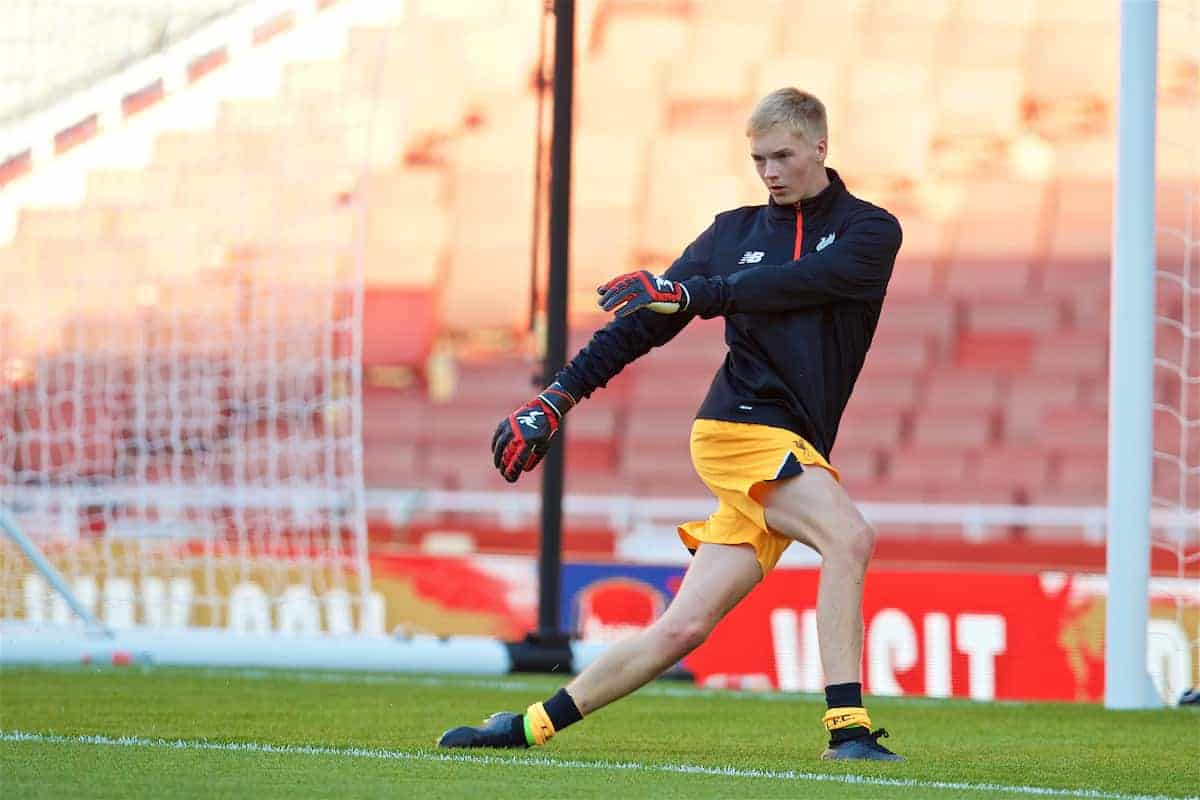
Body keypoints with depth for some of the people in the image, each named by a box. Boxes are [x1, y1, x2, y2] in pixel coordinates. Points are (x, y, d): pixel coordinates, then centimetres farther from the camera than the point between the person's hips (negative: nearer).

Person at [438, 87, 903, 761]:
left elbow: (790, 284, -11)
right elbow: (643, 323, 14)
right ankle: (848, 727, -29)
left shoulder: (871, 231, 7)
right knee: (850, 535, -27)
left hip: (794, 447, 1)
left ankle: (532, 725, 11)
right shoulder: (735, 232, 14)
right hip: (739, 426, -1)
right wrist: (557, 398, 8)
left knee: (683, 629, -2)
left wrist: (686, 292, -16)